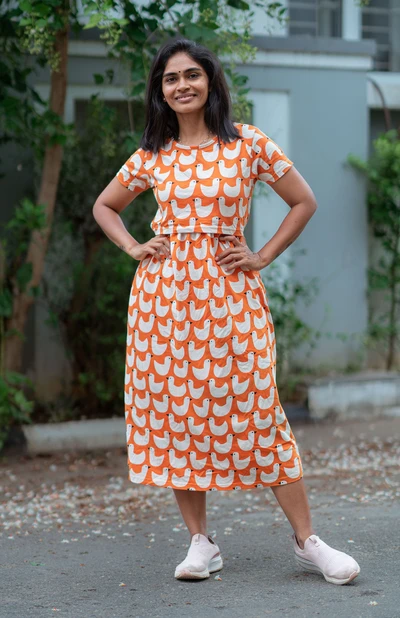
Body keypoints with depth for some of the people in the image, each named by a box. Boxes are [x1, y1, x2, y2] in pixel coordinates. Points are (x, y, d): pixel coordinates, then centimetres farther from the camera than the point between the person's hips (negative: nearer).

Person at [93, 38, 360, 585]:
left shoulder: (249, 143, 0)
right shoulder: (152, 156, 7)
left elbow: (304, 202, 7)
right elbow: (105, 206, 22)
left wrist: (264, 257, 1)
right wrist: (134, 248, 7)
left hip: (229, 291, -3)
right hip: (164, 291, 3)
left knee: (255, 410, -5)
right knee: (172, 408, 2)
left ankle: (307, 541, 1)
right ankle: (200, 542, 10)